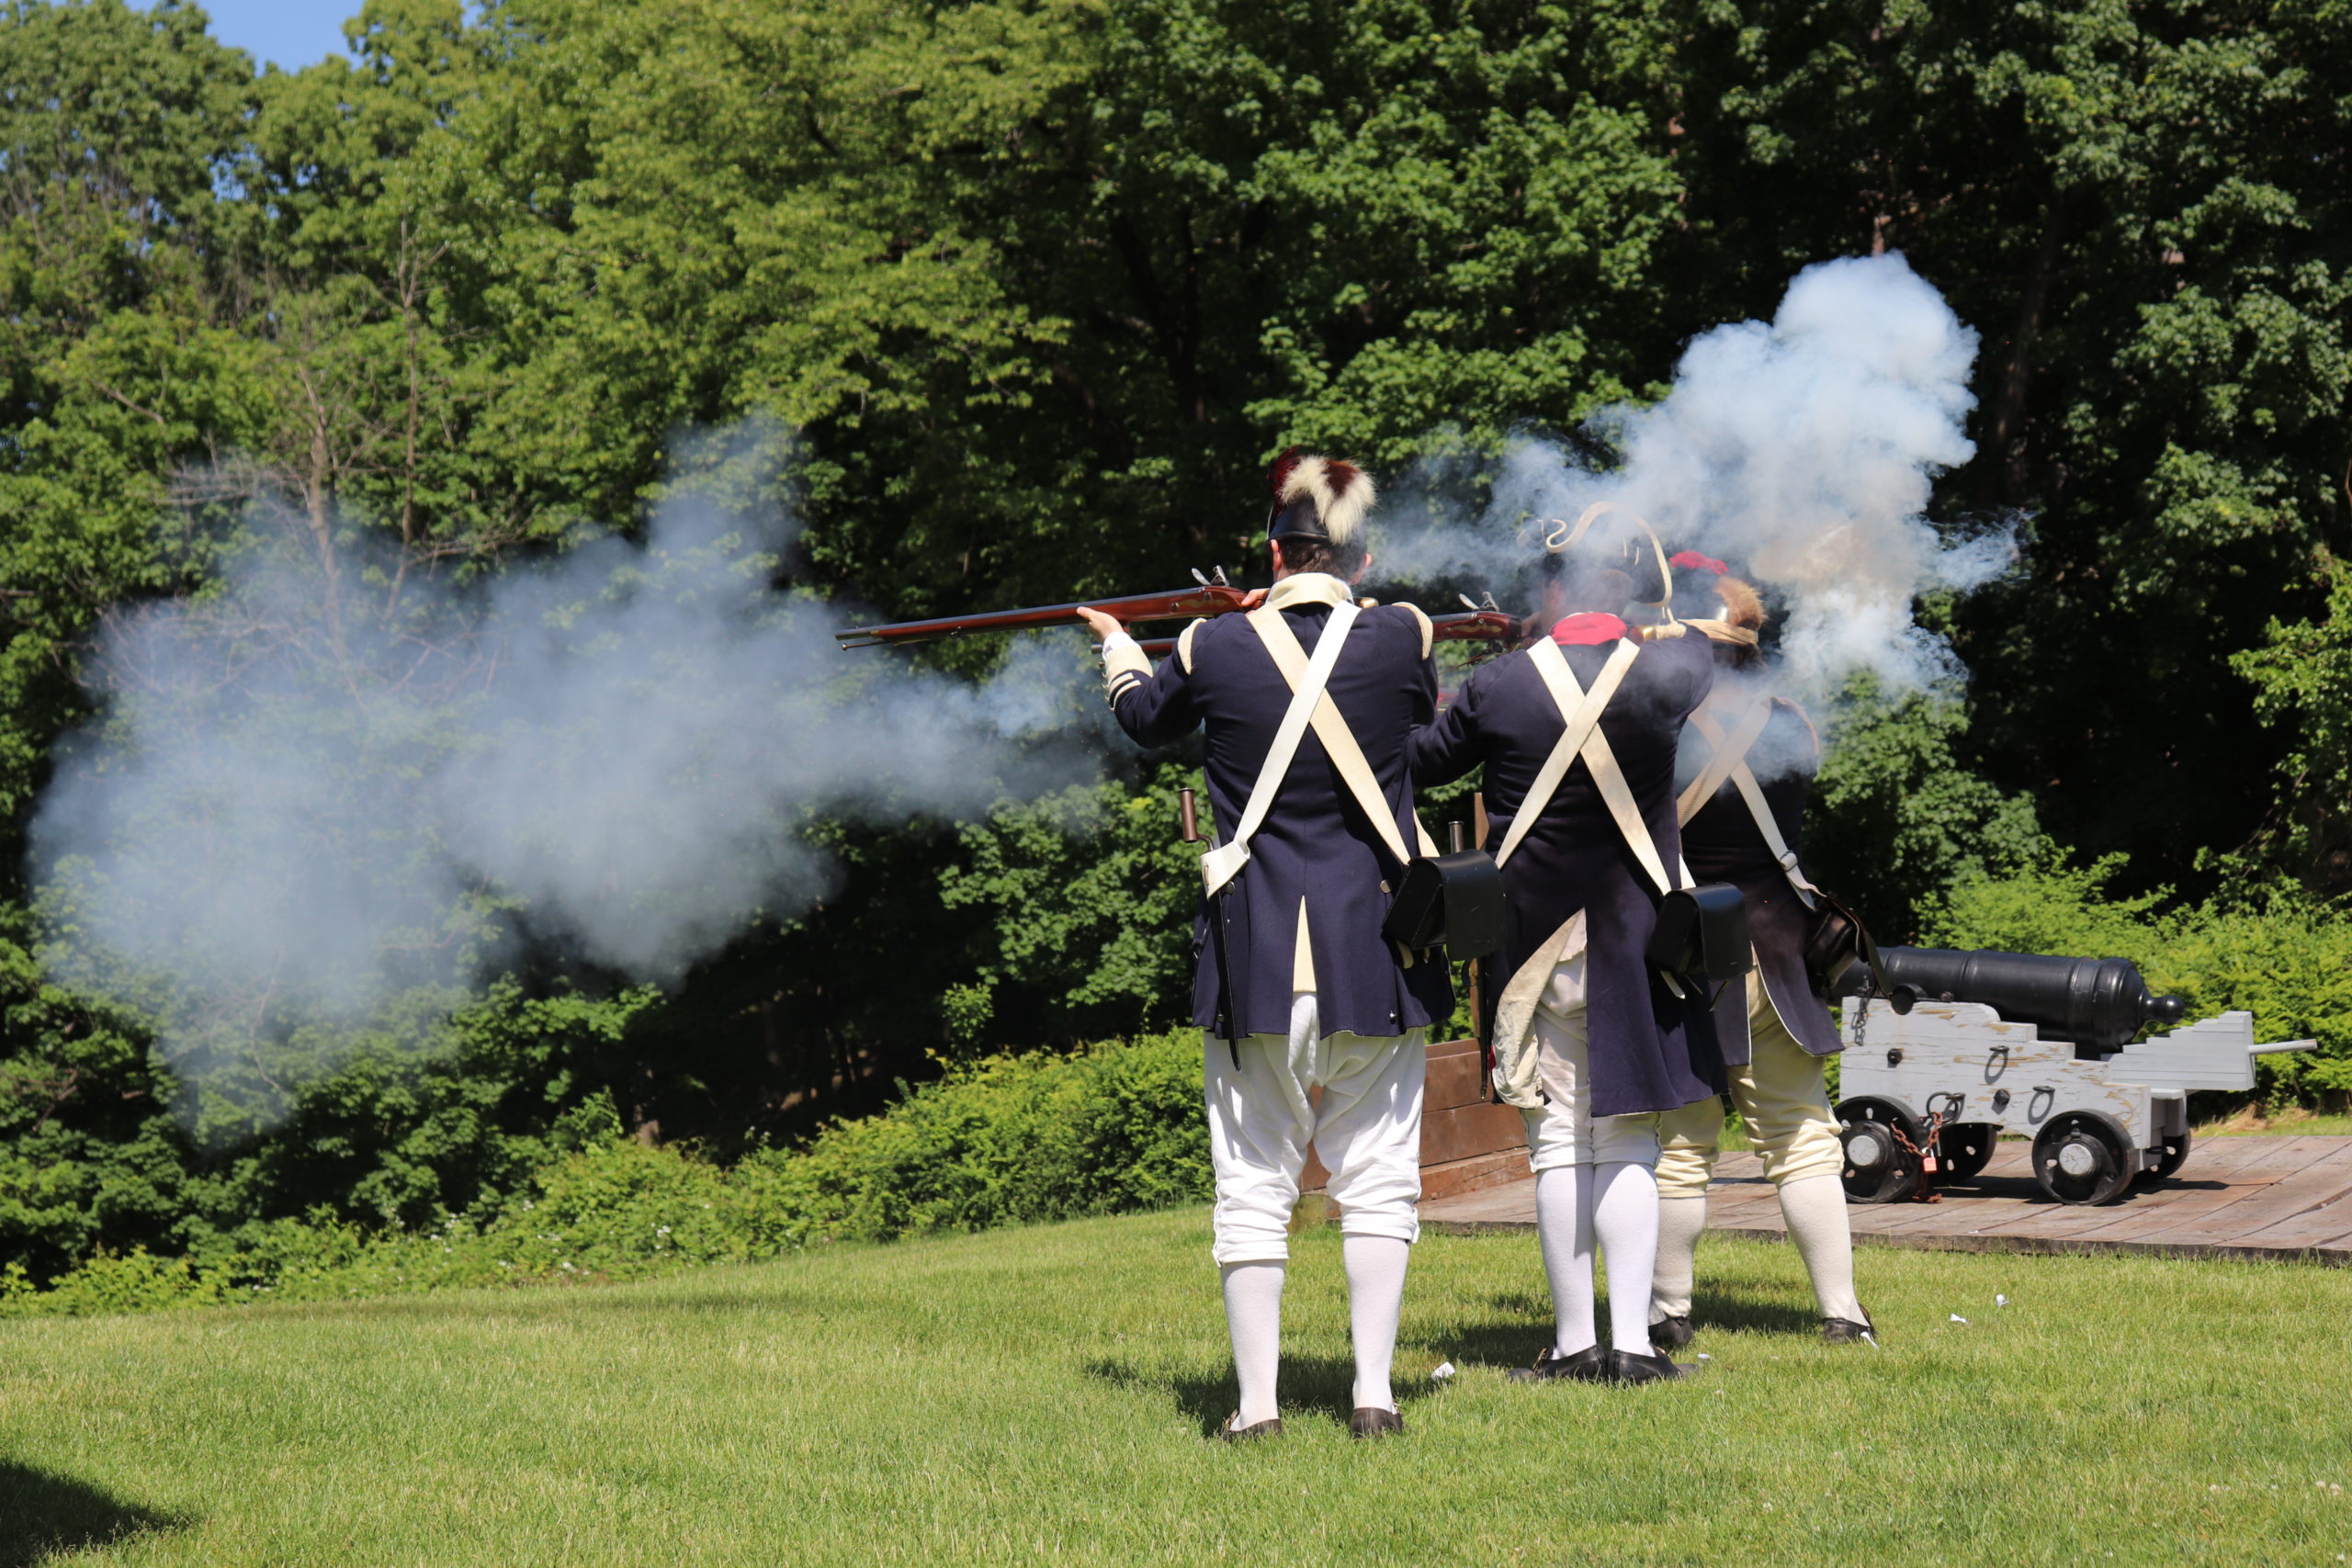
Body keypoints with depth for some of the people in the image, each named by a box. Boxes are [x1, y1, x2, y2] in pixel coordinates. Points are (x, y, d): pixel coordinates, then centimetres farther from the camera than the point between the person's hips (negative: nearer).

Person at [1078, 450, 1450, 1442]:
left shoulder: (1215, 649, -5)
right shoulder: (1400, 639, -5)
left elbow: (1145, 718, 17)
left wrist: (1116, 646, 39)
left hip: (1255, 946, 0)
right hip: (1376, 943, 0)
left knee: (1253, 1182, 7)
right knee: (1376, 1174, 9)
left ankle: (1258, 1403, 6)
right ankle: (1372, 1392, 5)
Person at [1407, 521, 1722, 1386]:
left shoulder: (1500, 684, -8)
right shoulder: (1663, 674, -7)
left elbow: (1420, 761, 9)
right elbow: (1700, 637, 18)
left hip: (1537, 945, 0)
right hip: (1635, 938, 0)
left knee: (1558, 1145, 7)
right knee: (1627, 1144, 3)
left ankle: (1572, 1343, 11)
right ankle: (1631, 1342, -2)